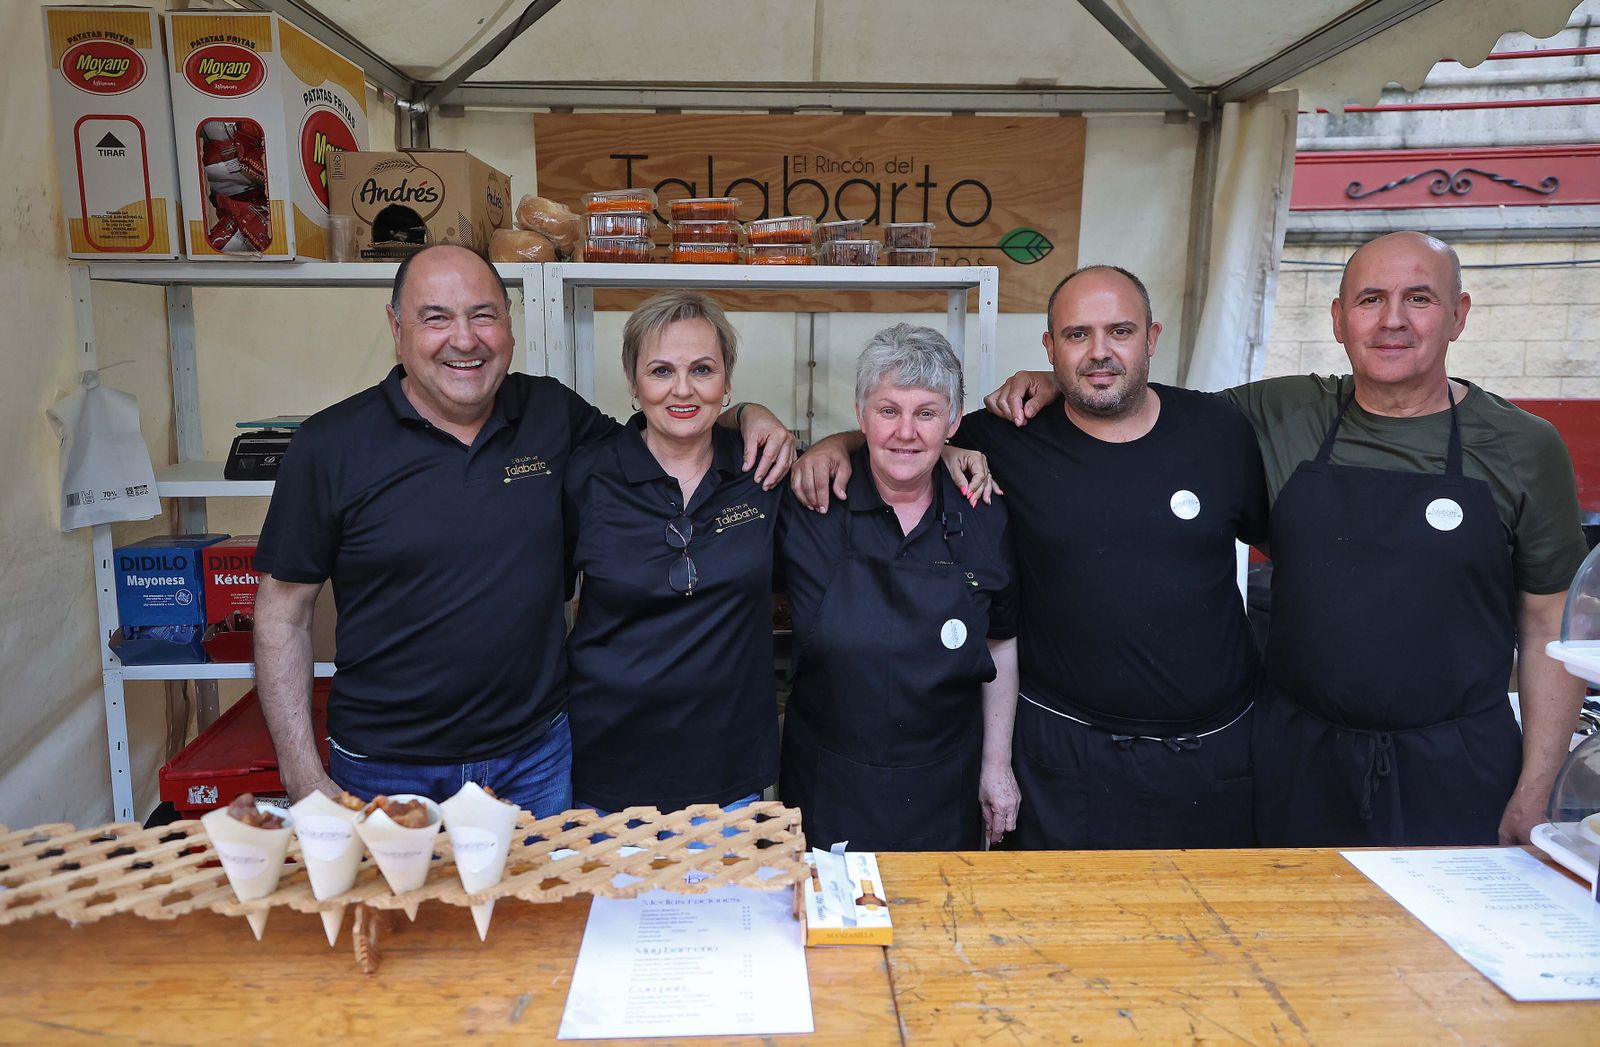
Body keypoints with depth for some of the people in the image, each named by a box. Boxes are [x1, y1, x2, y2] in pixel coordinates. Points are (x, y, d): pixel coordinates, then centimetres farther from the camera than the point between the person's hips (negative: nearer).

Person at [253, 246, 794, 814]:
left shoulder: (552, 412, -1)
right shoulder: (331, 444, -8)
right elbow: (284, 612, -4)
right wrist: (305, 779, -9)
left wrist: (746, 415, -4)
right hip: (386, 769, -2)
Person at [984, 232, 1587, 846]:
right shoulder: (1283, 416, 0)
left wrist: (1532, 799, -3)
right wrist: (1057, 383, -7)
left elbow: (1550, 632, -1)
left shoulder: (1523, 448, -3)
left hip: (1456, 773, -1)